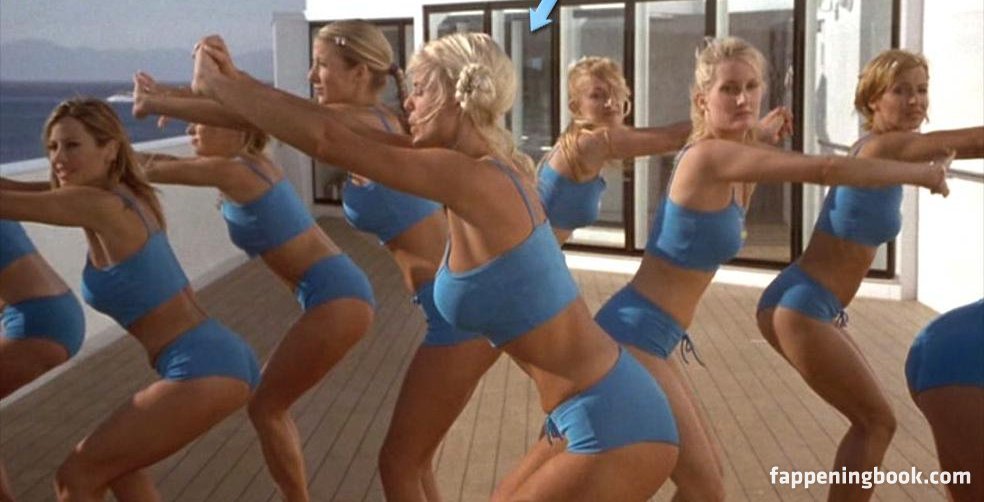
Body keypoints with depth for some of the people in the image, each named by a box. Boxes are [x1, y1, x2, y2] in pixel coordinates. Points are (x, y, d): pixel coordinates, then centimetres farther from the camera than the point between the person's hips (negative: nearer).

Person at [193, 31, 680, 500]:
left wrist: (215, 84, -5)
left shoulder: (473, 179, -19)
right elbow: (349, 130, 10)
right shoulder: (490, 169, 7)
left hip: (615, 429, -9)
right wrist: (238, 80, 11)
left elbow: (327, 140, -19)